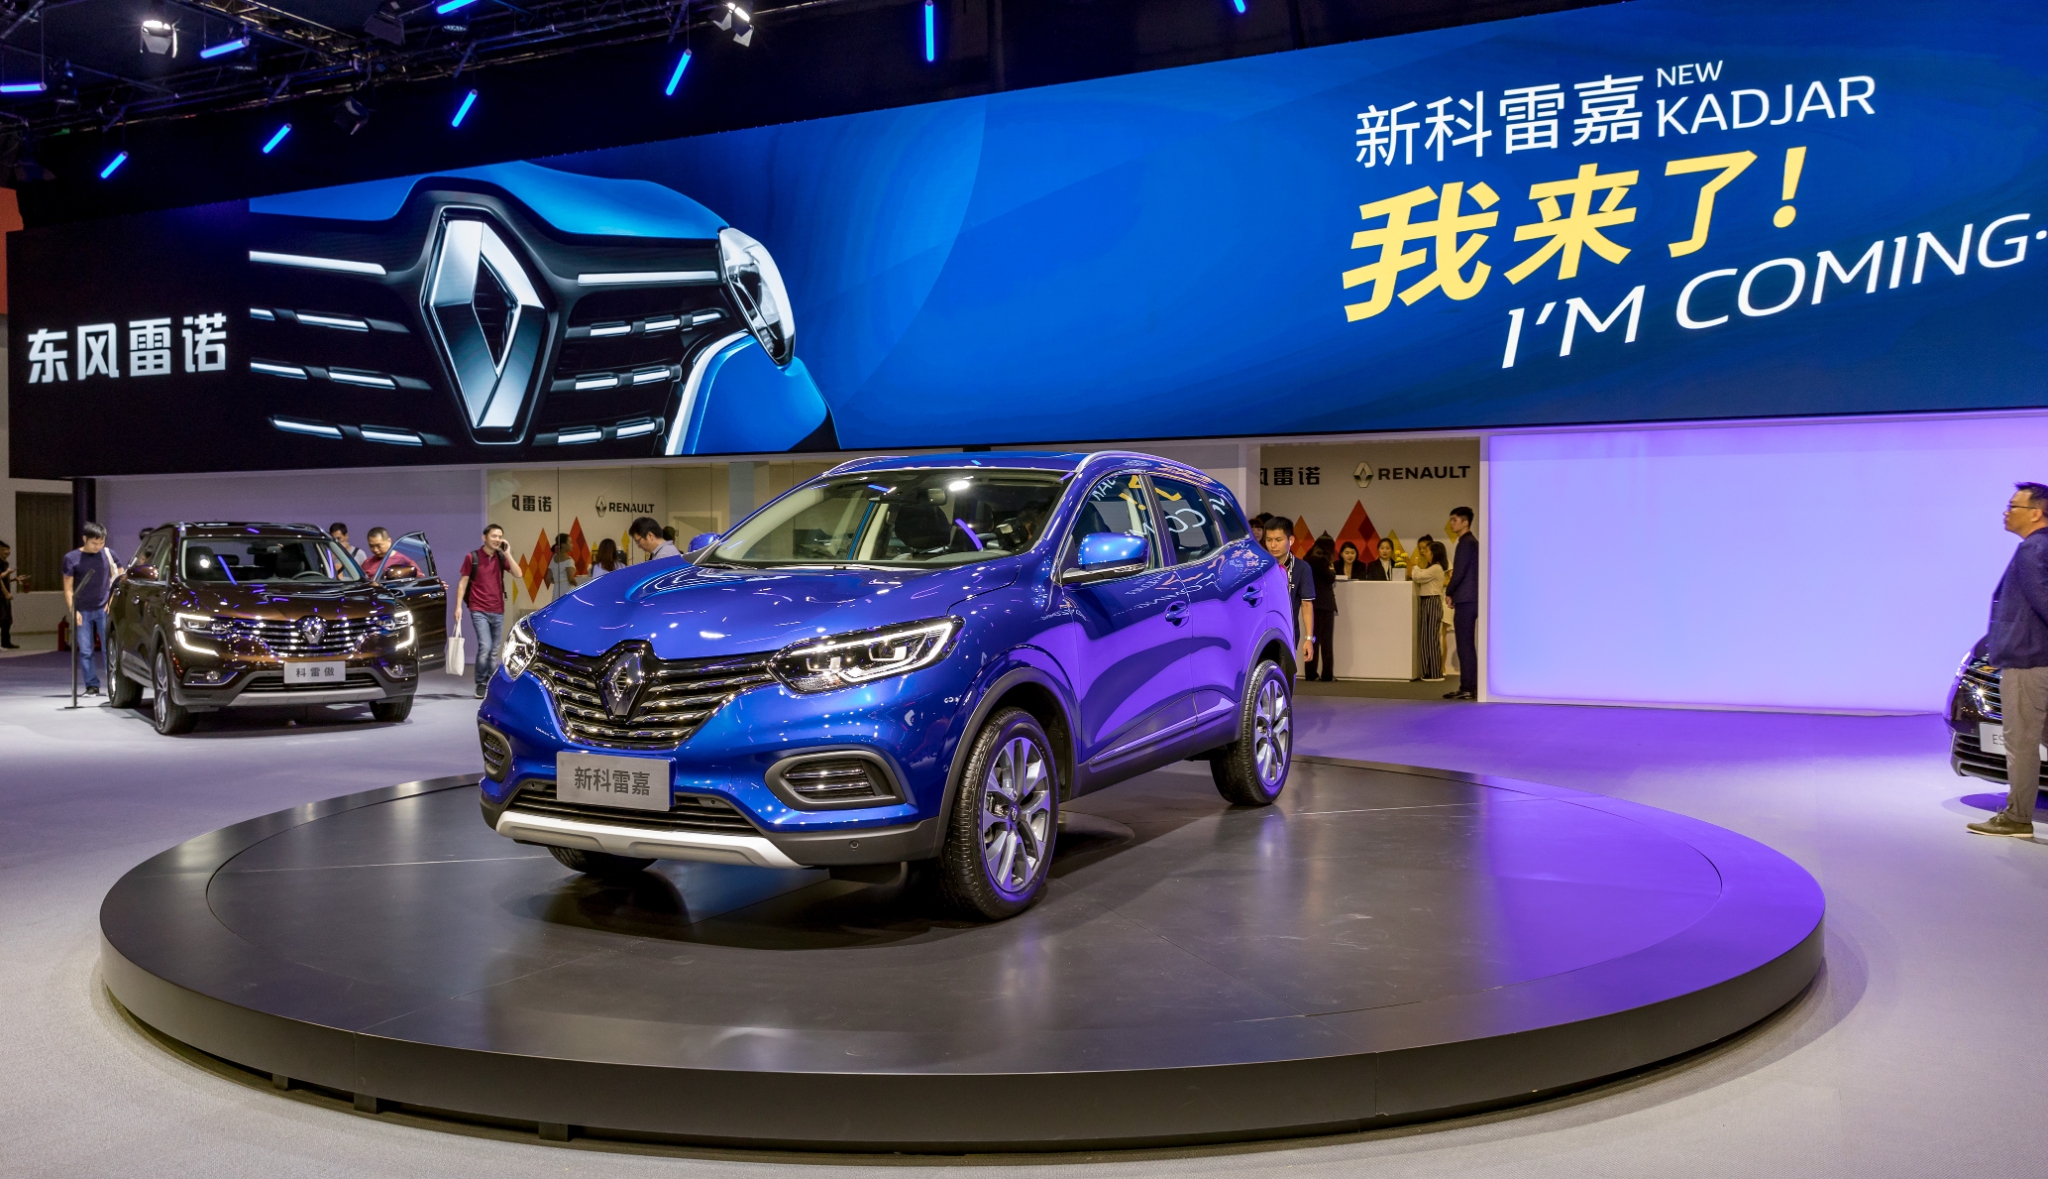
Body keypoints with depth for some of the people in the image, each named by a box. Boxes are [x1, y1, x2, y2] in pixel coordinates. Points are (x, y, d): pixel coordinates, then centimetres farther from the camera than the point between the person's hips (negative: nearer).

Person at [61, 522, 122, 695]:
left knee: (109, 648, -3)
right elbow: (68, 587, 2)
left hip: (104, 609, 0)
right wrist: (73, 610, -6)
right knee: (86, 651, 2)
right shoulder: (71, 558, 0)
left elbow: (121, 578, 10)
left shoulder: (108, 554, 2)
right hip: (83, 611, 0)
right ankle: (92, 685, 7)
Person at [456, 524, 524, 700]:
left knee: (494, 651, 8)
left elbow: (518, 574, -7)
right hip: (479, 611, -4)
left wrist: (507, 554, -10)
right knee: (485, 647, -16)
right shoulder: (472, 558, -2)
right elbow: (463, 583, 0)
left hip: (498, 611, 4)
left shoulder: (501, 558, 7)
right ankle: (481, 684, -2)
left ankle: (491, 685, 16)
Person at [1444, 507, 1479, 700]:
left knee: (1465, 645, -8)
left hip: (1465, 600, -10)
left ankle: (1468, 688, -8)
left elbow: (1459, 572, -18)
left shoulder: (1466, 543, -12)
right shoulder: (1471, 542, 18)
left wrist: (1448, 592, -4)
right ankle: (1470, 687, 14)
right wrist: (1453, 591, 12)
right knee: (1468, 645, 11)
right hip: (1470, 599, 10)